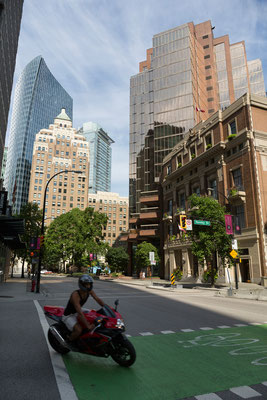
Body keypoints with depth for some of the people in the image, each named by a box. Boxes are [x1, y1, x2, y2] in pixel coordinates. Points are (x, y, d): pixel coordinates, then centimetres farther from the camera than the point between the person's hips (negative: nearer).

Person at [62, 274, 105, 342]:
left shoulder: (89, 291, -11)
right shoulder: (75, 294, -33)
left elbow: (98, 300, -8)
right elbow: (80, 312, -39)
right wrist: (88, 326, -45)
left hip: (76, 313, 8)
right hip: (68, 316, -8)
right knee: (79, 330, -29)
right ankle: (68, 343, -3)